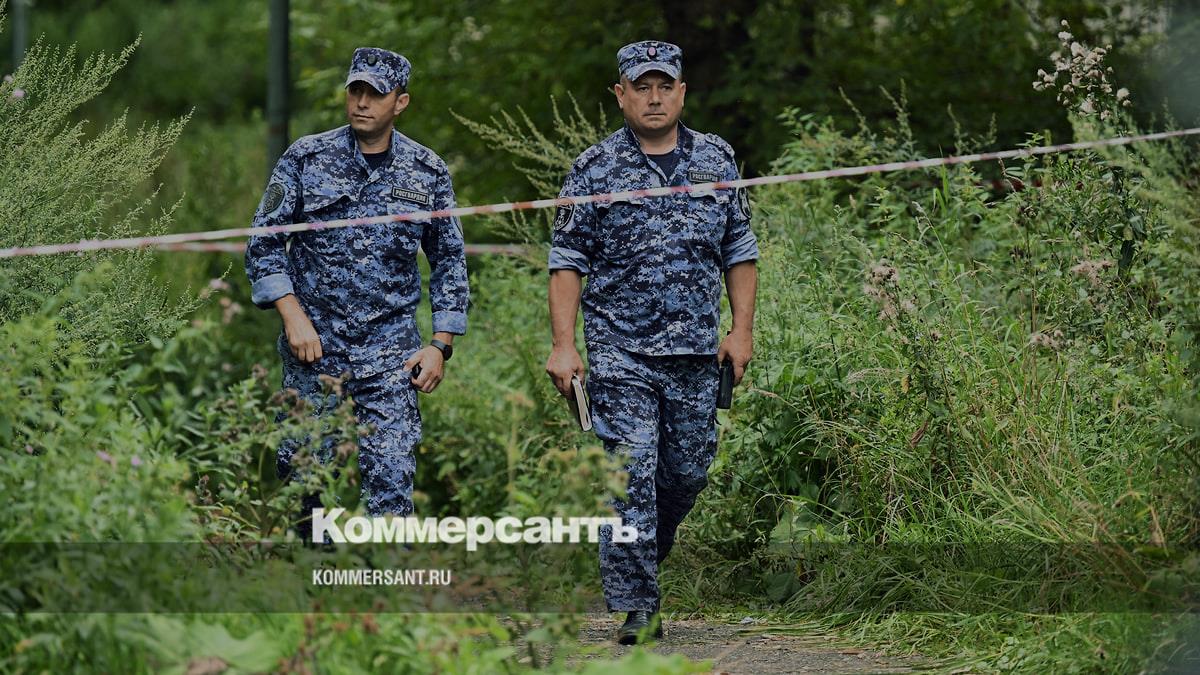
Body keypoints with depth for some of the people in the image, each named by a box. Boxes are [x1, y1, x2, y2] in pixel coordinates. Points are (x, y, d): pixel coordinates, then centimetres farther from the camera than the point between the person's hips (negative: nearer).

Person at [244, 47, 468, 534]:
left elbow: (449, 263, 12)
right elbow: (263, 245, 3)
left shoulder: (428, 173, 5)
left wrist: (440, 345, 4)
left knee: (391, 483, -9)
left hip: (390, 355, 0)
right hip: (313, 348, 0)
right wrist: (294, 316, -9)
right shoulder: (306, 159, 1)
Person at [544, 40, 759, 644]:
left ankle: (643, 555, 36)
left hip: (697, 352, 3)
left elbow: (739, 249, 14)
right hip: (621, 351, -3)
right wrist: (563, 345, -7)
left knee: (688, 472, 10)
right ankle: (636, 607, -6)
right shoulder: (595, 170, 0)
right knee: (632, 476, -9)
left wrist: (742, 329, 6)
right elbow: (568, 260, 0)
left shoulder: (717, 160, 9)